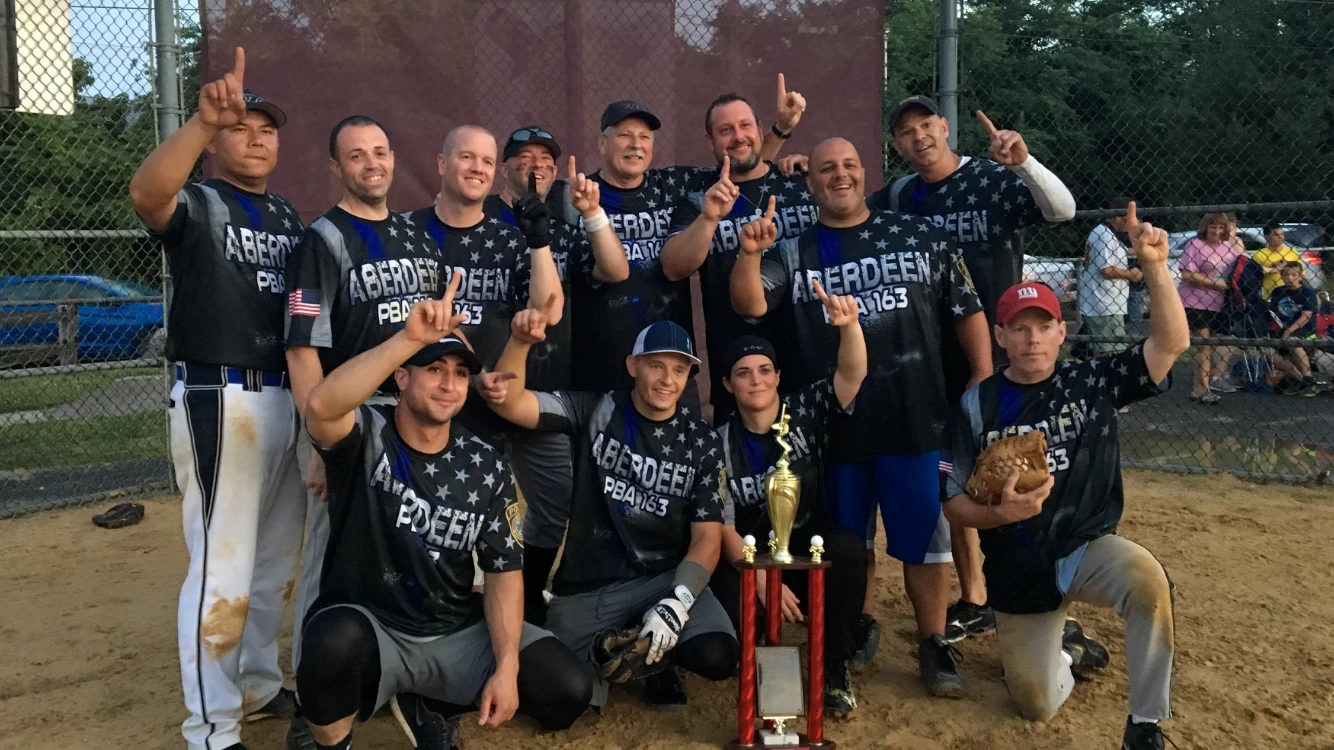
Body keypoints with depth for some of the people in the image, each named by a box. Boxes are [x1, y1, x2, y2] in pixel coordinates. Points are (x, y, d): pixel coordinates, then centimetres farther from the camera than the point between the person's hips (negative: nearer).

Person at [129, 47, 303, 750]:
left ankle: (259, 686, 32)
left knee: (276, 561, 16)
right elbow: (145, 193, -30)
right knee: (223, 567, -6)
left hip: (288, 397, 7)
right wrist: (203, 118, -45)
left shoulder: (287, 216, 16)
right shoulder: (196, 205, -5)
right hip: (220, 400, -7)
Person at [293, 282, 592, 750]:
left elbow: (504, 572, -1)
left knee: (568, 690, -12)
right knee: (335, 640, -38)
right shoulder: (366, 437, -10)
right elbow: (321, 406, -35)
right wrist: (410, 338, -40)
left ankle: (432, 707, 16)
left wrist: (507, 668, -13)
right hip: (370, 628, -4)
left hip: (458, 633, 4)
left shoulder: (486, 467, -1)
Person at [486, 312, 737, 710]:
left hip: (665, 578, 1)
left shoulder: (700, 441, -1)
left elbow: (707, 536, -4)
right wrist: (520, 342, -33)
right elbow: (507, 403, -14)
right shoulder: (595, 410, -4)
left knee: (717, 655, -24)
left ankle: (652, 655, 10)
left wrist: (677, 601, -20)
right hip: (585, 586, 0)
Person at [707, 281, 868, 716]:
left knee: (848, 548, -34)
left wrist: (849, 325, -43)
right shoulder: (720, 445, -6)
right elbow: (723, 528, -8)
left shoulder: (806, 414, -4)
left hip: (810, 548, 1)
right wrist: (762, 581, -22)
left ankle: (835, 667, -15)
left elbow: (852, 376, -22)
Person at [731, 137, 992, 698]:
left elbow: (967, 310, 9)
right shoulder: (792, 255, 4)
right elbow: (749, 304, -12)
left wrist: (985, 380, 1)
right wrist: (749, 252, -30)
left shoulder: (921, 237, 6)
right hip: (833, 427, 0)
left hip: (916, 420, 0)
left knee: (926, 539, 8)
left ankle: (933, 646, 24)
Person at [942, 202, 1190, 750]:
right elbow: (954, 500, -5)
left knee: (1147, 580, -36)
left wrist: (1155, 267, -27)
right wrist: (1001, 513, -26)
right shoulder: (977, 406, -6)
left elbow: (1172, 343, -14)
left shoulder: (1092, 382, -4)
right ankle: (1067, 646, 41)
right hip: (1018, 571, 1)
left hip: (1089, 548, -1)